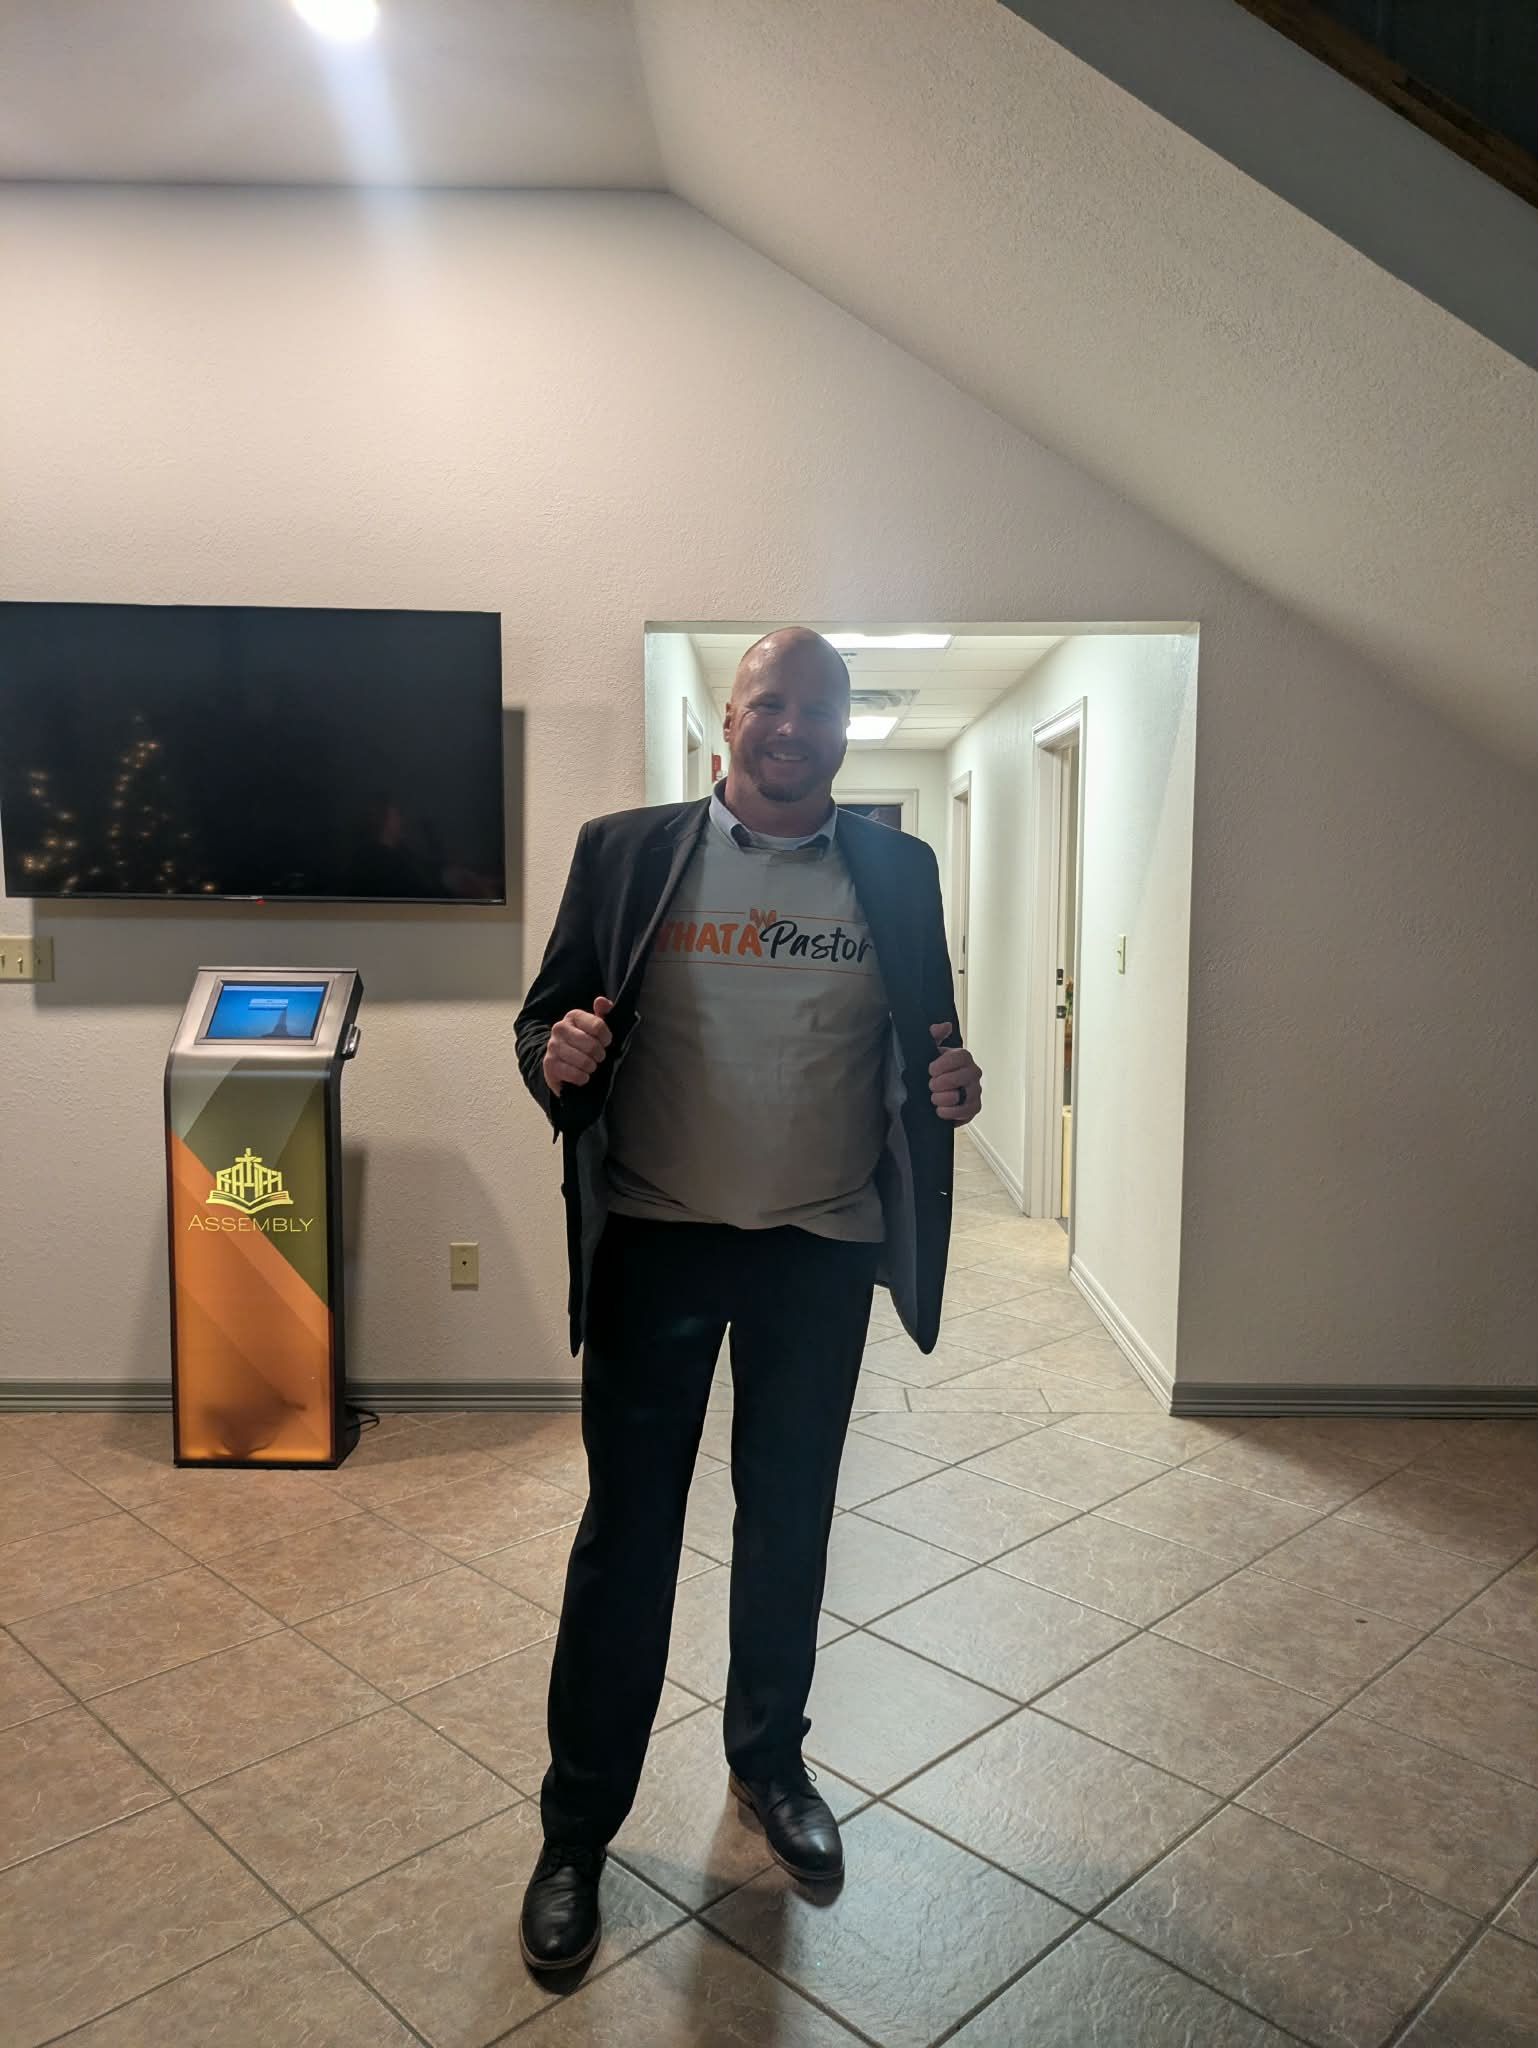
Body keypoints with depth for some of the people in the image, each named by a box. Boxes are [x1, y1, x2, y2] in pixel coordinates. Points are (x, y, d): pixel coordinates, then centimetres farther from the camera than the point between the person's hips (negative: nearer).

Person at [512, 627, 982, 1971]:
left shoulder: (898, 873, 4)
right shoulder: (628, 851, -1)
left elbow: (928, 1041, 10)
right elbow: (548, 1017, 2)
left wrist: (950, 1086, -12)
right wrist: (557, 1053, -21)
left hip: (824, 1251, 2)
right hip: (656, 1241, -1)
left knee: (790, 1520, 17)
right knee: (628, 1532, 7)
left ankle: (771, 1759, 41)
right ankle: (578, 1824, 27)